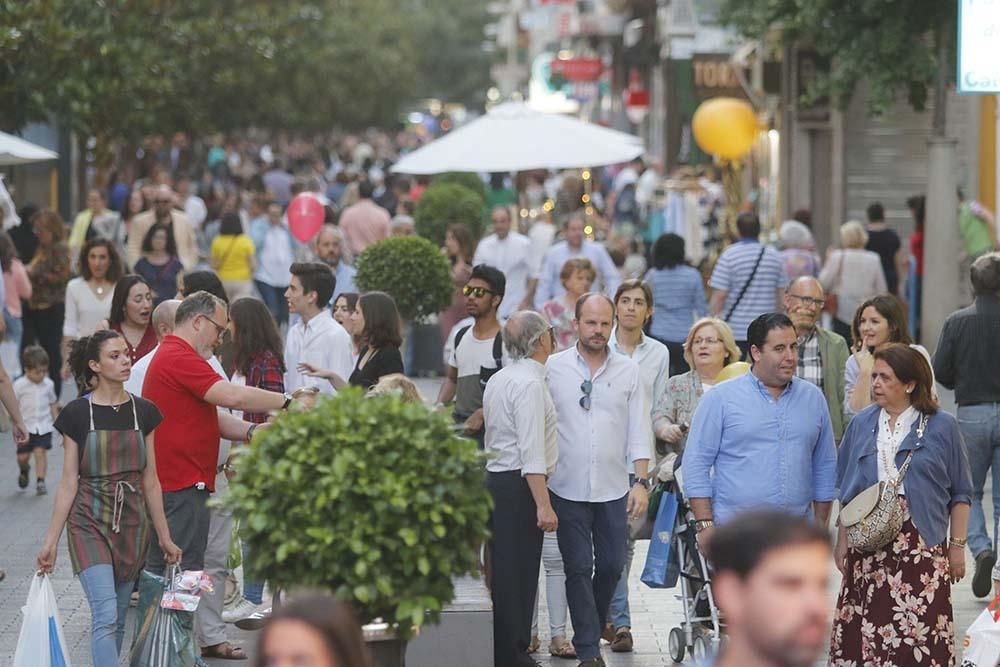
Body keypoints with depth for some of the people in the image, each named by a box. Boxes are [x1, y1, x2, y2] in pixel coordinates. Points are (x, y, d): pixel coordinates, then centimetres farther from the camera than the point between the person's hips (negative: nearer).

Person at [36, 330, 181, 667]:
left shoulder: (143, 412, 5)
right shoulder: (76, 414, -4)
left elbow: (150, 481, 9)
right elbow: (69, 482, -1)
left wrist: (164, 537, 10)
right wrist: (51, 540, -4)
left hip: (132, 522, 4)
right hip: (90, 521, -4)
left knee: (117, 620, 9)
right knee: (105, 616, -16)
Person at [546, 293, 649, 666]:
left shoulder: (628, 371, 4)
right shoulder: (553, 368, -1)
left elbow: (639, 432, 5)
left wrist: (641, 482, -2)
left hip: (613, 488, 2)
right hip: (568, 489, -2)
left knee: (612, 565, 7)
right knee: (579, 569, -2)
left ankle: (592, 631, 30)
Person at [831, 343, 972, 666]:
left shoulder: (941, 427, 2)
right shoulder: (861, 425, 10)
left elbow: (960, 494, 5)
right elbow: (847, 492, 15)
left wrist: (957, 546, 1)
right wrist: (842, 543, 11)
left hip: (922, 546, -3)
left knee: (919, 633, -7)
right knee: (867, 631, 0)